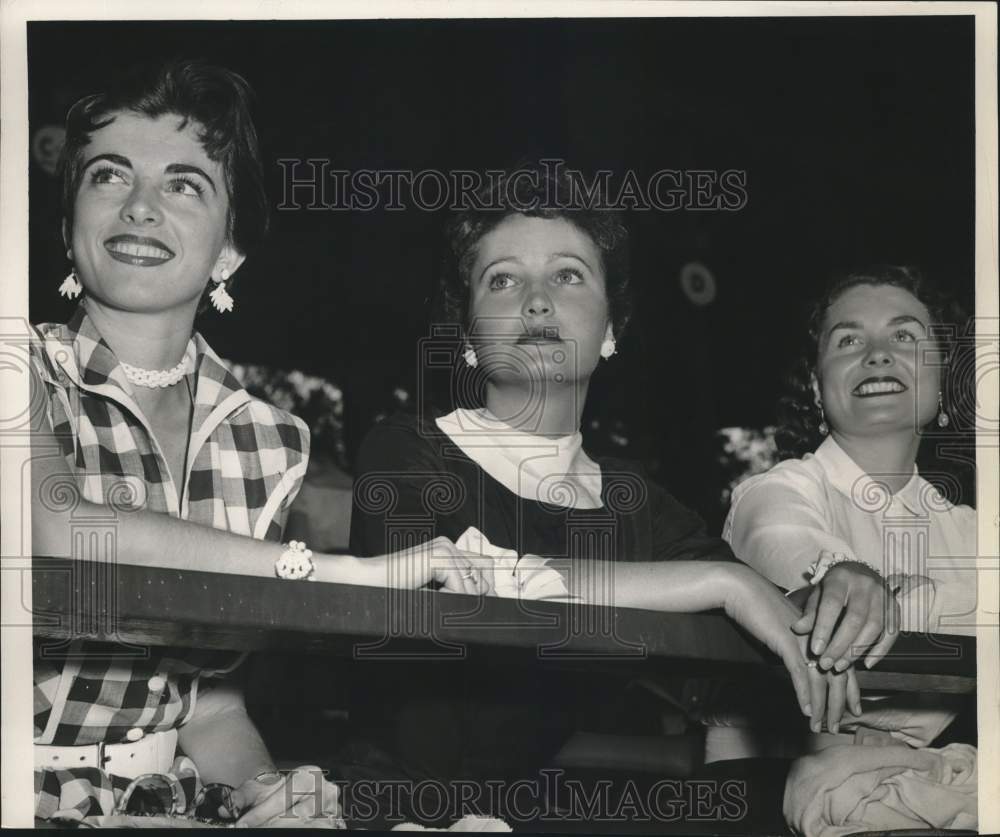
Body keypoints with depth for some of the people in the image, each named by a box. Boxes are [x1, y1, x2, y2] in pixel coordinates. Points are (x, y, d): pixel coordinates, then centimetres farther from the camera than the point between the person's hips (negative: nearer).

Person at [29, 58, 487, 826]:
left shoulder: (273, 445, 7)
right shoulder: (34, 372, -4)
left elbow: (211, 699, 8)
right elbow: (58, 530, -24)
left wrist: (266, 785, -13)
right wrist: (335, 572, -22)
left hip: (165, 805, 4)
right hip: (34, 802, -4)